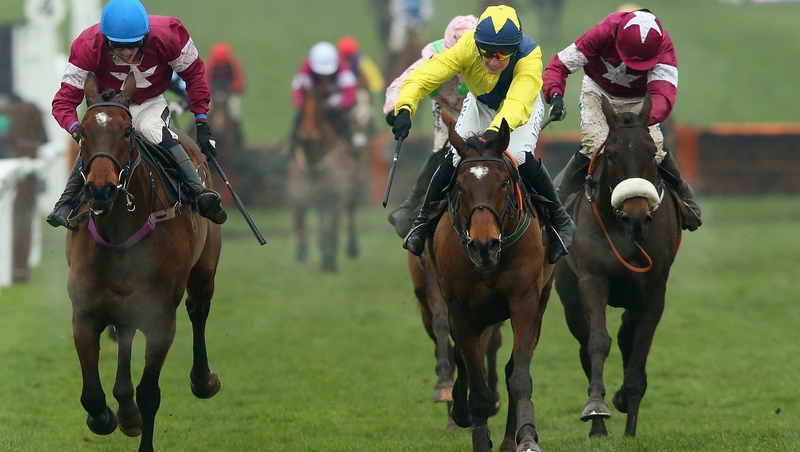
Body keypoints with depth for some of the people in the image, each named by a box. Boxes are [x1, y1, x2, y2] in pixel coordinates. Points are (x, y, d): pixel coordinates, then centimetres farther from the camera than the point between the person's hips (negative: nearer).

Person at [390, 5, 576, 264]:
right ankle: (424, 220, 8)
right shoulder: (467, 46, -37)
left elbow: (518, 103, -56)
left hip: (522, 106, -2)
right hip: (480, 104, 2)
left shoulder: (529, 56, -41)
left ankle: (559, 220, -5)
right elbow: (425, 75, -44)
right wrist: (405, 108, -62)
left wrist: (495, 130, -75)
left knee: (521, 157, -26)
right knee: (455, 157, -15)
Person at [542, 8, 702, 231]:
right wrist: (555, 96, -53)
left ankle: (684, 201, 12)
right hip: (598, 91, -1)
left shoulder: (662, 46, -34)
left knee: (654, 145, -13)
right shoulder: (603, 34, -36)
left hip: (637, 99, 1)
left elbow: (663, 94, -46)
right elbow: (558, 65, -33)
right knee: (593, 143, -22)